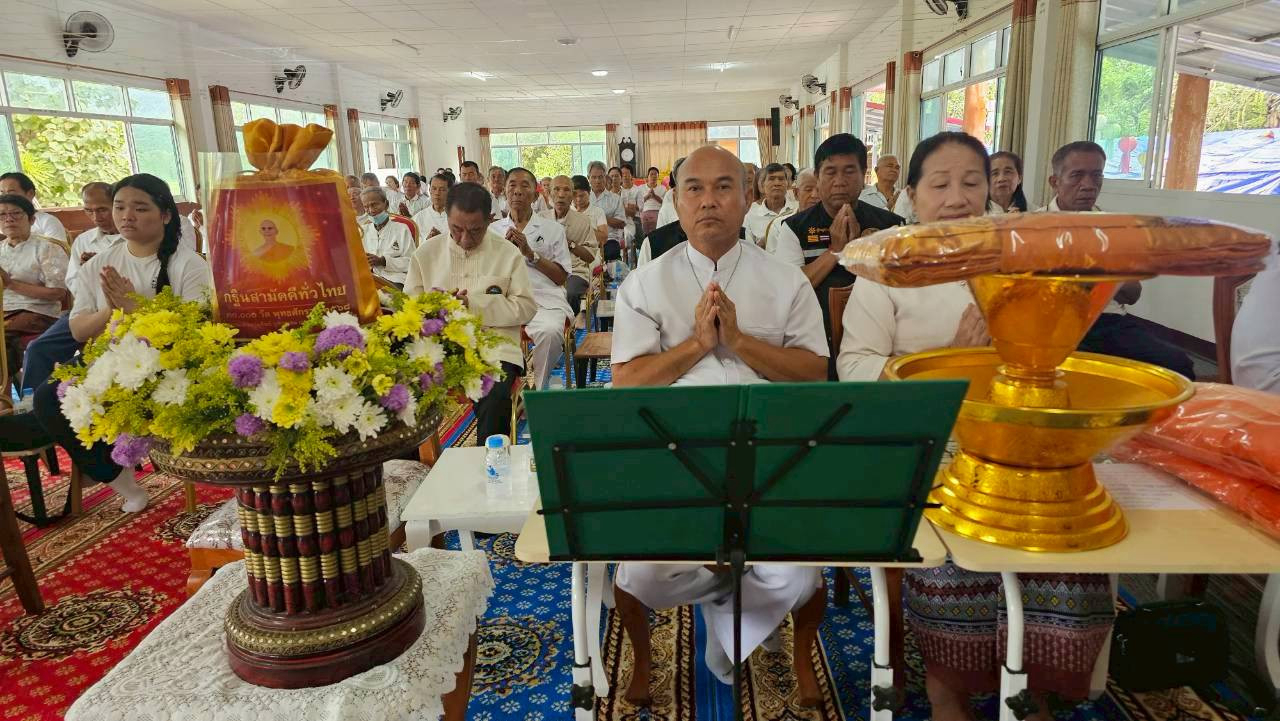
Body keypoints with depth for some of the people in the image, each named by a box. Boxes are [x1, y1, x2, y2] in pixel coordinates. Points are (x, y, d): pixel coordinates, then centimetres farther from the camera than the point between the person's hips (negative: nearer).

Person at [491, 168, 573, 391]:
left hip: (545, 299, -1)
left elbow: (561, 277, 7)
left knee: (550, 331, -36)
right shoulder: (493, 230, 21)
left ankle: (536, 388, -14)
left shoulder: (552, 229, 15)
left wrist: (530, 253, -4)